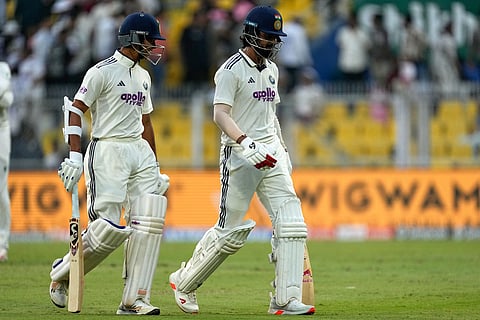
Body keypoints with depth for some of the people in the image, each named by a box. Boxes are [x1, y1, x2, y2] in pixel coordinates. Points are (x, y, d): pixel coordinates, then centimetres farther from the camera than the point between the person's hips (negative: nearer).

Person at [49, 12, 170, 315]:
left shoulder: (143, 76, 17)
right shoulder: (103, 71, -7)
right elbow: (75, 110, -11)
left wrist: (155, 168, 21)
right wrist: (75, 157, -20)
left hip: (140, 151, 7)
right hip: (108, 151, -7)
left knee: (148, 222, -6)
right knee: (109, 227, -13)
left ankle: (134, 299, -5)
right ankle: (62, 273, 12)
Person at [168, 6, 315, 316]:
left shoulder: (271, 69, 15)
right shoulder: (231, 70, -10)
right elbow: (221, 114, -20)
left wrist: (283, 150, 20)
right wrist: (245, 142, -34)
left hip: (271, 152, 7)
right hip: (240, 154, -7)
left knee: (291, 222, -8)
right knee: (231, 230, -2)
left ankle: (286, 300, -10)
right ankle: (183, 282, 19)